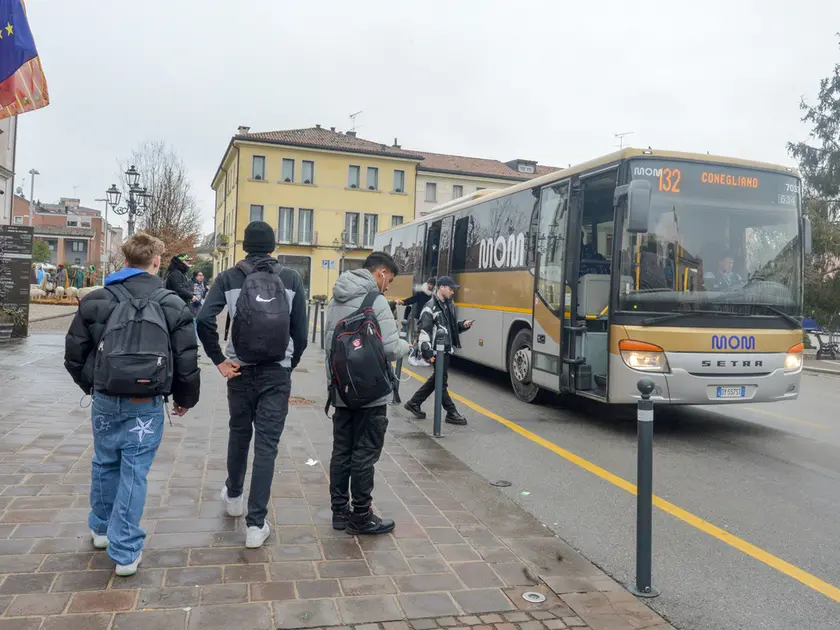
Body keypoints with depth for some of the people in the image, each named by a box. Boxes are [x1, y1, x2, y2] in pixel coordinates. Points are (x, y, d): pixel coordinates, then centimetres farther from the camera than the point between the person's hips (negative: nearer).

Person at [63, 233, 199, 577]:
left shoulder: (96, 300, -1)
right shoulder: (173, 306, -6)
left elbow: (74, 354, 4)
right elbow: (186, 361, -5)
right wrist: (185, 399, 12)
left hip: (105, 399, 3)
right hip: (146, 404, -2)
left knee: (104, 463, 21)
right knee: (134, 473, 3)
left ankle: (102, 528, 41)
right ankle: (126, 552, 8)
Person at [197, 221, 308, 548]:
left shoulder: (228, 278, -1)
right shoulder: (292, 278, 0)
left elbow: (204, 319, -15)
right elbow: (300, 331, -3)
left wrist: (219, 360, -6)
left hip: (240, 371, 1)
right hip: (277, 373, -1)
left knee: (239, 433, 22)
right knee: (267, 445, 2)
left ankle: (233, 495, 43)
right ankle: (256, 524, 3)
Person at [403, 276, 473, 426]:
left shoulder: (449, 305, 12)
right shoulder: (430, 307, -14)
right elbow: (424, 331, -18)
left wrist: (463, 325, 3)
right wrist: (427, 352, -23)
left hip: (447, 349, 9)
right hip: (437, 350, -9)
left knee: (436, 379, 16)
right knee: (442, 381, 2)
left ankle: (413, 403, 28)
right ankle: (451, 413, 11)